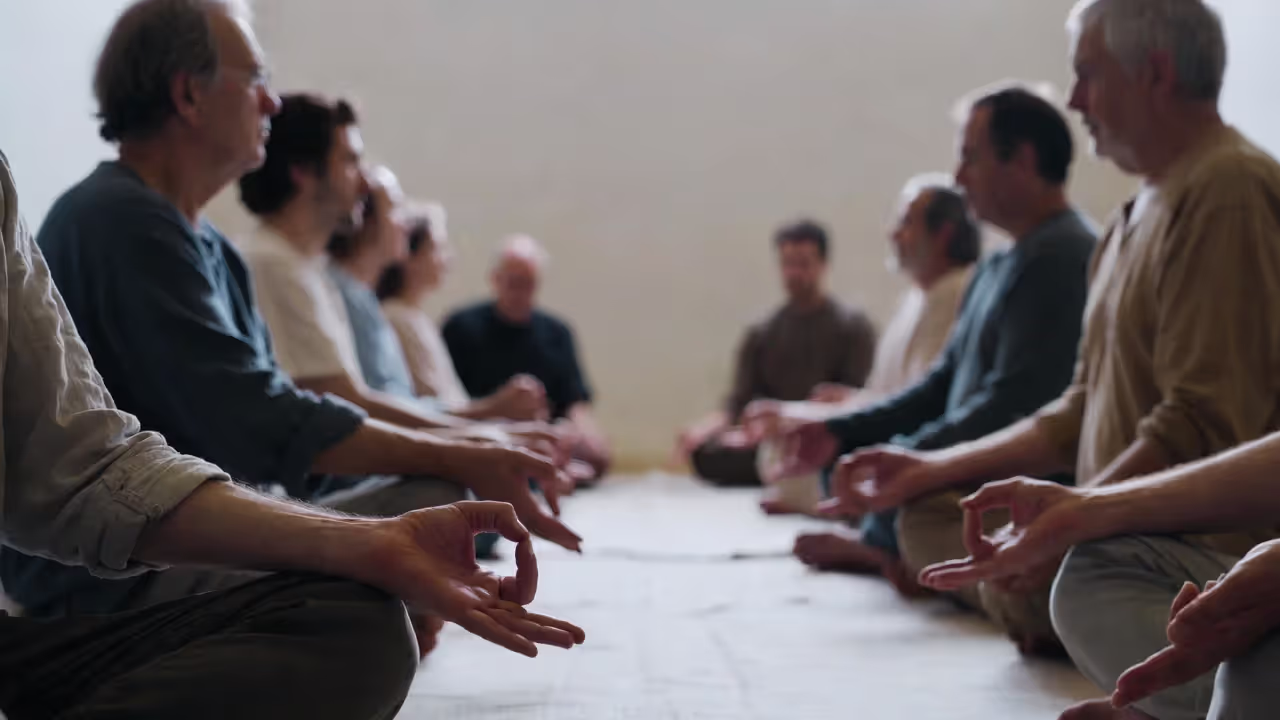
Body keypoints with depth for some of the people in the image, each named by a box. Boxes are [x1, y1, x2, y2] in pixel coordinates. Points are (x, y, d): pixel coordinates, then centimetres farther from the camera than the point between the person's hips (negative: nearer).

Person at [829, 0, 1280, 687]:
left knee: (1088, 586, -36)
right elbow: (1082, 412, 24)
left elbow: (1204, 426, -19)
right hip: (1147, 537, 10)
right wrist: (931, 469, 19)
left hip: (1215, 542, -10)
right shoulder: (1137, 217, 23)